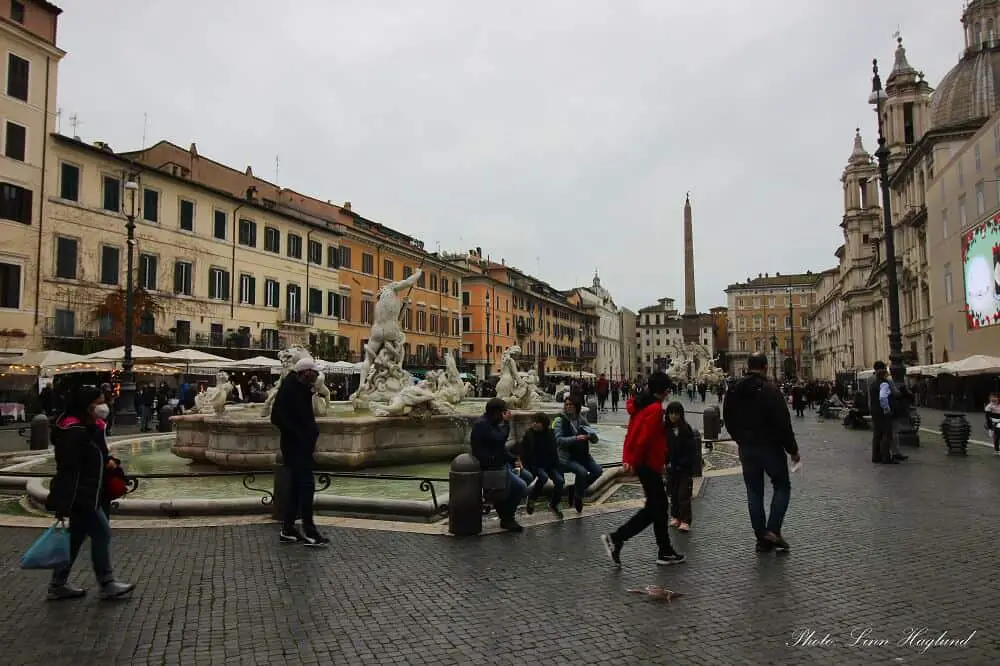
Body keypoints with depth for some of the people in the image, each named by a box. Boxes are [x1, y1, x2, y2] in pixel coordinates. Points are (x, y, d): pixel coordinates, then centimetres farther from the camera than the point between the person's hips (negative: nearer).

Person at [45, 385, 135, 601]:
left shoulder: (89, 427, 10)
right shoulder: (74, 431, -21)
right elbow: (68, 469, -24)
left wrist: (106, 460, 3)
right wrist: (63, 504, -25)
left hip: (86, 494, 10)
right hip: (80, 495, -10)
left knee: (77, 536, 16)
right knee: (101, 533, -3)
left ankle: (58, 585, 27)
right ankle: (107, 584, 7)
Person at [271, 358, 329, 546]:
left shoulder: (302, 389, 13)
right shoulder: (288, 388, -14)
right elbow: (277, 417, -21)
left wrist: (312, 434, 2)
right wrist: (299, 435, -21)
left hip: (302, 446, 10)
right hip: (295, 446, -10)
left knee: (297, 486, 12)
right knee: (306, 485, -9)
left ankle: (288, 530, 20)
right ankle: (309, 531, -4)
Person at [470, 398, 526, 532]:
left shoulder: (490, 423, 14)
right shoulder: (482, 425, -18)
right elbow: (500, 439, -26)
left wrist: (513, 459, 10)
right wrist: (506, 422, -16)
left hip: (498, 464, 10)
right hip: (490, 467, -10)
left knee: (527, 476, 3)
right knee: (520, 487, -16)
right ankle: (507, 519, 0)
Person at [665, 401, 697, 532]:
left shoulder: (686, 429, -9)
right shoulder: (666, 429, -2)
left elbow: (692, 448, -8)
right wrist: (667, 462, -7)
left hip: (685, 468, -3)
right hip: (671, 468, 3)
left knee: (683, 494, -6)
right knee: (673, 493, 12)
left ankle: (685, 521, -4)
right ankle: (675, 517, 24)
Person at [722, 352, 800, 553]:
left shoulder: (734, 391, 3)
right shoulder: (770, 390, -15)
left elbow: (728, 420, 11)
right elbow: (783, 424, -16)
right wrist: (792, 449, -6)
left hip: (746, 448, 5)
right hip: (770, 447, -5)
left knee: (754, 492, 10)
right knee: (782, 486, 12)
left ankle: (762, 539, 13)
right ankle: (773, 531, -1)